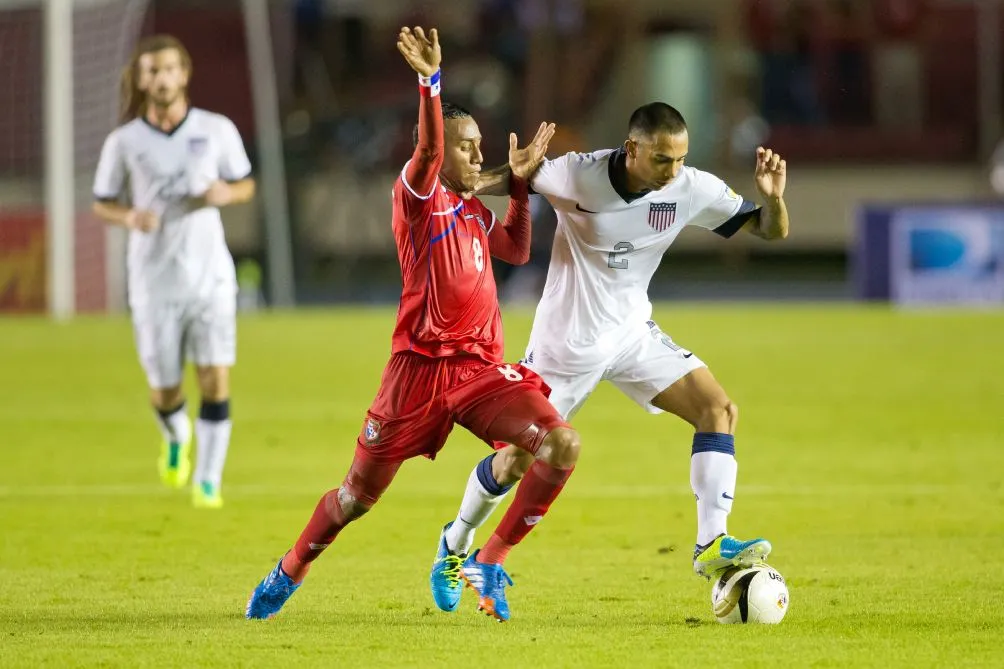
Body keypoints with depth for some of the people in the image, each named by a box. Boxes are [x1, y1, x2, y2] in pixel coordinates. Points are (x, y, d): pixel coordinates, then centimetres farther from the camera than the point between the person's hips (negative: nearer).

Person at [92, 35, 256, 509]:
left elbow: (246, 186, 12)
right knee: (164, 392, 6)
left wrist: (225, 193, -12)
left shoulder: (218, 131, 0)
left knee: (215, 381, -10)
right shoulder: (123, 142, -2)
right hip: (154, 284, 0)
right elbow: (102, 204, 8)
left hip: (210, 276, 0)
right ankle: (177, 439, 41)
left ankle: (207, 481, 2)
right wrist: (129, 217, -14)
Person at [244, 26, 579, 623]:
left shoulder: (474, 211, 15)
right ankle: (289, 573, 30)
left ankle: (489, 563, -5)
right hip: (421, 366, -5)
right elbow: (428, 151, -26)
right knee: (360, 493, 4)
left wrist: (520, 185, 21)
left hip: (481, 368, 5)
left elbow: (517, 251, 32)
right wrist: (431, 83, -41)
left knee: (563, 445, -17)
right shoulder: (418, 196, -5)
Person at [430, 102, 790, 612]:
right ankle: (455, 544, 32)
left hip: (632, 331, 4)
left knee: (719, 410, -16)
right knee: (519, 459, 4)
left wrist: (773, 197, -28)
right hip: (567, 341, -4)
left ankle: (711, 545, -15)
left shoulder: (692, 190, -14)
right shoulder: (576, 176, -25)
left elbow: (770, 230, -6)